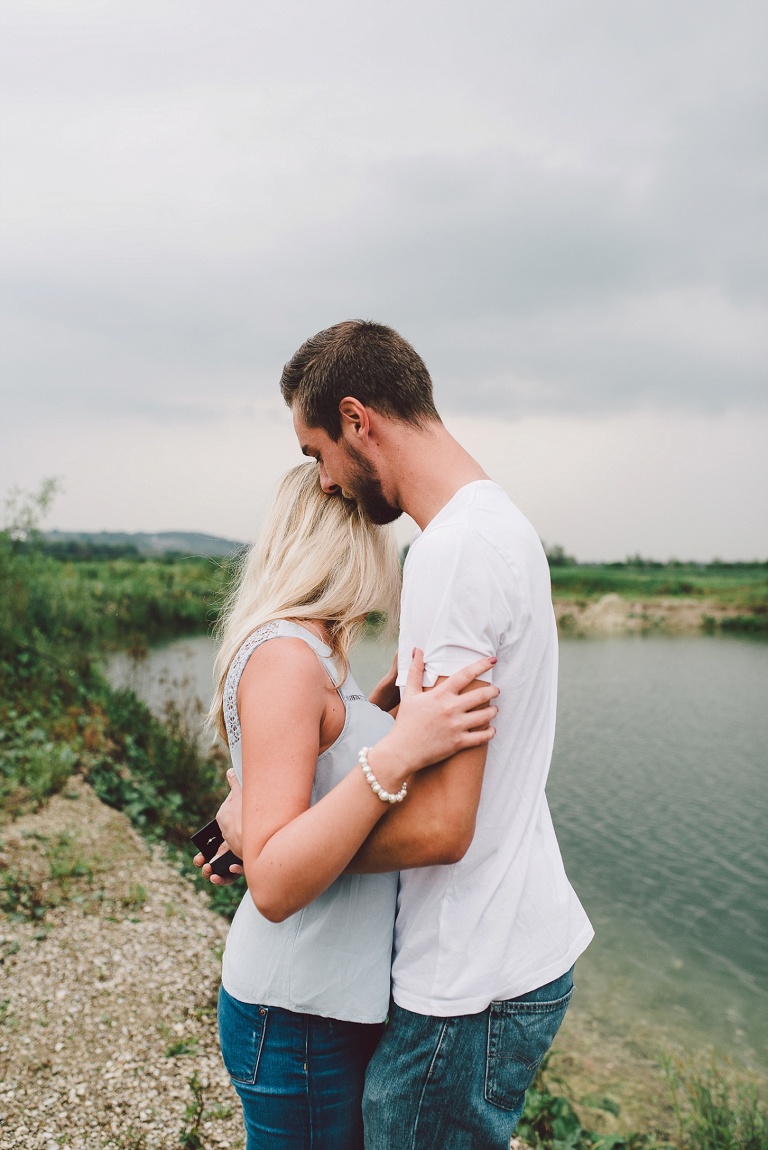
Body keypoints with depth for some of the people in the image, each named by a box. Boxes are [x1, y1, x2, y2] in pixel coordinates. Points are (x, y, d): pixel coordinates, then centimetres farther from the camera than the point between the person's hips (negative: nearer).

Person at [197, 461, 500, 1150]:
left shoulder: (310, 651, 5)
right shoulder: (286, 655, -24)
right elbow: (274, 886, -28)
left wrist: (387, 695, 16)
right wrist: (396, 752, -36)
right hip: (300, 1016, -9)